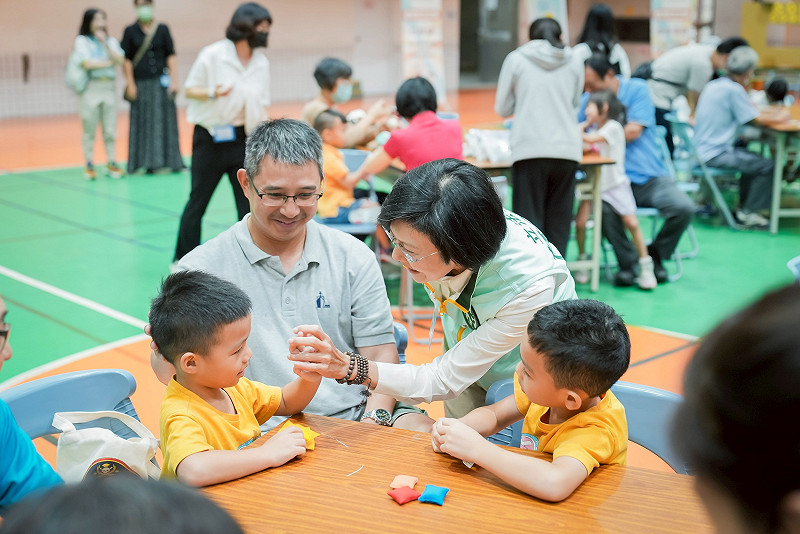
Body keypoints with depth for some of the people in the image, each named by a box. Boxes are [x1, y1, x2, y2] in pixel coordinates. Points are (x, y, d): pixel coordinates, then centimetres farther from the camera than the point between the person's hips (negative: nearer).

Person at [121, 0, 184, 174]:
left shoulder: (162, 29, 7)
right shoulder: (130, 32, 5)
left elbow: (171, 55, 5)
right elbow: (126, 60, 3)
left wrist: (174, 80, -3)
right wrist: (130, 84, -3)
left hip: (161, 83, 0)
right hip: (140, 85, 0)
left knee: (166, 121, 1)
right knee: (144, 124, 0)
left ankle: (172, 161, 8)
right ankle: (149, 163, 4)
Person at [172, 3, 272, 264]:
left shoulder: (262, 62, 4)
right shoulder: (212, 55, -10)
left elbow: (262, 106, 10)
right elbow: (190, 90, -5)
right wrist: (212, 93, -24)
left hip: (242, 137, 4)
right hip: (210, 137, -4)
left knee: (249, 202, 3)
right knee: (198, 201, 7)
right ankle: (184, 260, 21)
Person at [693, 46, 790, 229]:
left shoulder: (713, 85, 10)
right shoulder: (733, 89, -17)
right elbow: (758, 119, -12)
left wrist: (770, 112, 19)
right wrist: (780, 117, 7)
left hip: (703, 150, 10)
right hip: (715, 154, -10)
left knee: (752, 158, 25)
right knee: (767, 166, -8)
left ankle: (744, 207, 27)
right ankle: (749, 214, 2)